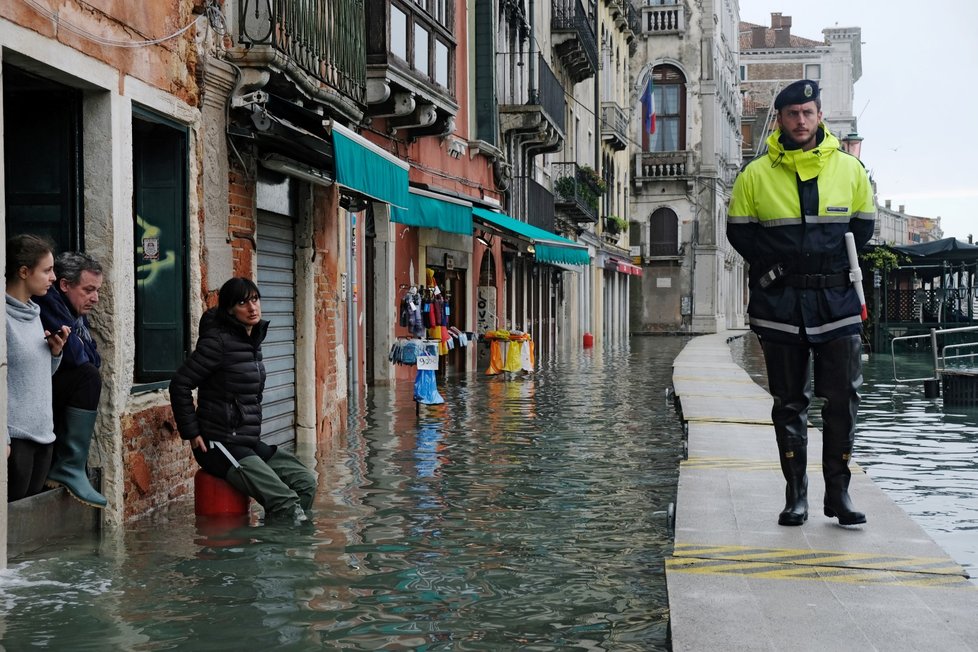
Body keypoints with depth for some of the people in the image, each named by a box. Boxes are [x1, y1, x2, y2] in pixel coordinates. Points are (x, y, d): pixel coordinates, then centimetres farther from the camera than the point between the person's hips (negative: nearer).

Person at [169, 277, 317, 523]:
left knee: (306, 482, 0)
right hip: (220, 445, -8)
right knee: (284, 501, -18)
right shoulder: (219, 341, -14)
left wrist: (253, 428, 17)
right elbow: (180, 385, -15)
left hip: (249, 442, 8)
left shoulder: (253, 339, 12)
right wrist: (192, 433, -13)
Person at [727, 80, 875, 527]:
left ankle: (838, 492, 9)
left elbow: (863, 226, 14)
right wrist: (771, 267, -7)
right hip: (780, 305, -1)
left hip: (837, 302, 1)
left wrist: (836, 269, 2)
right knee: (789, 402, 5)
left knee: (843, 398, -2)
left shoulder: (849, 170, 7)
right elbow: (739, 230, 5)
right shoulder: (756, 175, 3)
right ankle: (796, 495, 12)